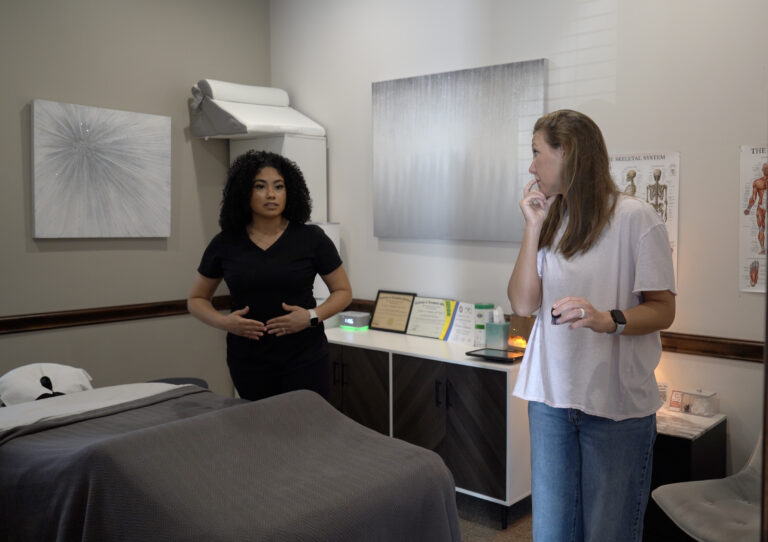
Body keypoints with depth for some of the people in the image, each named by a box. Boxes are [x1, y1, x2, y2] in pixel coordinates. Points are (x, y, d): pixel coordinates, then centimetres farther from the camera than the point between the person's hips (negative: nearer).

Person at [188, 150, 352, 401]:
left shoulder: (311, 238, -4)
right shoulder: (225, 244, 0)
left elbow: (343, 291, 3)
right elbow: (196, 299, 10)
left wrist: (313, 316, -14)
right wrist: (224, 321, -10)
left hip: (304, 359, -2)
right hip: (248, 362, 2)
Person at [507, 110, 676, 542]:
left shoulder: (636, 218, -9)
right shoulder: (551, 220, 10)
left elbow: (663, 309, -9)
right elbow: (524, 304, 3)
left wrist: (607, 320, -28)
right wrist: (534, 228, -3)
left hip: (617, 403, -5)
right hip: (551, 396, 6)